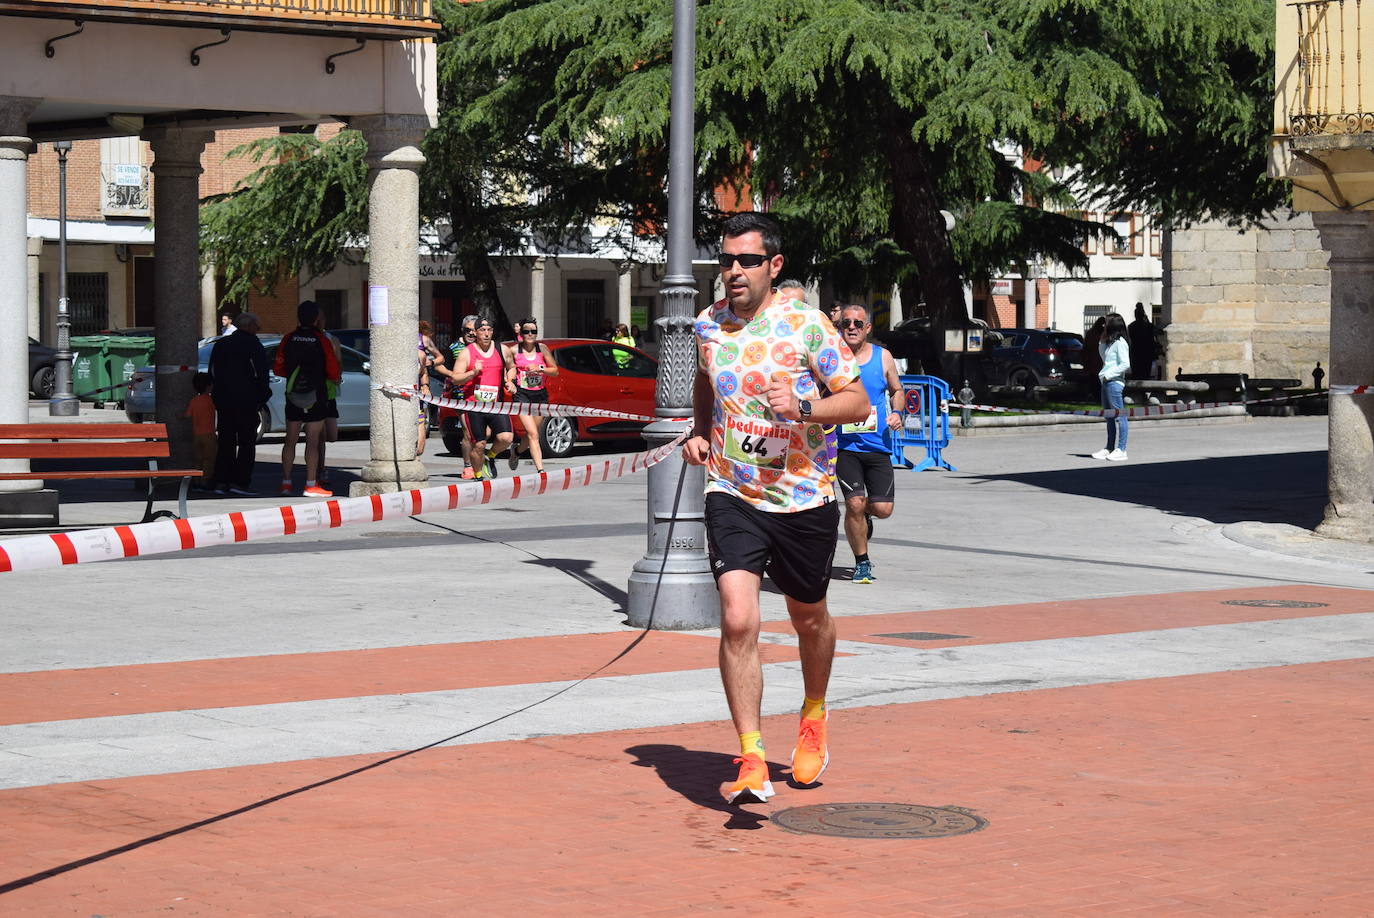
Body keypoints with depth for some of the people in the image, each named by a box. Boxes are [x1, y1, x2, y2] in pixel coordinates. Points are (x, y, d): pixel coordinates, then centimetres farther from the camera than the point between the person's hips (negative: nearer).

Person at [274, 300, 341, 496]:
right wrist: (336, 379, 14)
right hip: (317, 397, -3)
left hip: (293, 397, 3)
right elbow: (333, 372, -8)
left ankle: (286, 482, 11)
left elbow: (278, 368, 4)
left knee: (290, 441, 12)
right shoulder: (322, 341, -8)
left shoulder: (288, 340, 0)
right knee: (312, 442, -1)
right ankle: (311, 484, -2)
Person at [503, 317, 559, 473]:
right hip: (522, 395, -3)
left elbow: (555, 371, 3)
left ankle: (516, 450, 44)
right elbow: (510, 371, 10)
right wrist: (509, 382, -10)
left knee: (533, 434, 12)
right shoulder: (514, 350, -1)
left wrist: (540, 368, -14)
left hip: (540, 395, 3)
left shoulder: (542, 348, 2)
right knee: (533, 434, -15)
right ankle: (540, 469, -18)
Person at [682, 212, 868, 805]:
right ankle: (751, 762, -12)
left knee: (808, 617, 16)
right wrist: (699, 432, 7)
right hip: (732, 495, 1)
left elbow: (859, 401, -7)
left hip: (805, 497, -1)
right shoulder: (709, 324, 2)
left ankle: (814, 717, 46)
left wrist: (803, 407, -24)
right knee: (738, 620, -16)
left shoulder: (805, 325, -10)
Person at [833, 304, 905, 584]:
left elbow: (896, 390, 17)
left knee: (882, 508, -2)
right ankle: (862, 563, 11)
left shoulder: (883, 357, 5)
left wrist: (896, 412, -2)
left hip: (878, 445, 2)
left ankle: (865, 515, 37)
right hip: (844, 445, -2)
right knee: (854, 504, -11)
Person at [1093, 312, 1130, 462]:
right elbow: (1103, 355, 30)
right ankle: (1110, 448, 16)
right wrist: (1102, 341, 17)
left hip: (1114, 382, -10)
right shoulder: (1109, 343, 18)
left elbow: (1125, 364, -17)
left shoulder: (1120, 343, -10)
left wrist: (1109, 374, -15)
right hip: (1106, 382, 10)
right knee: (1109, 418, 12)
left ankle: (1121, 450, -10)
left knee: (1119, 416, -8)